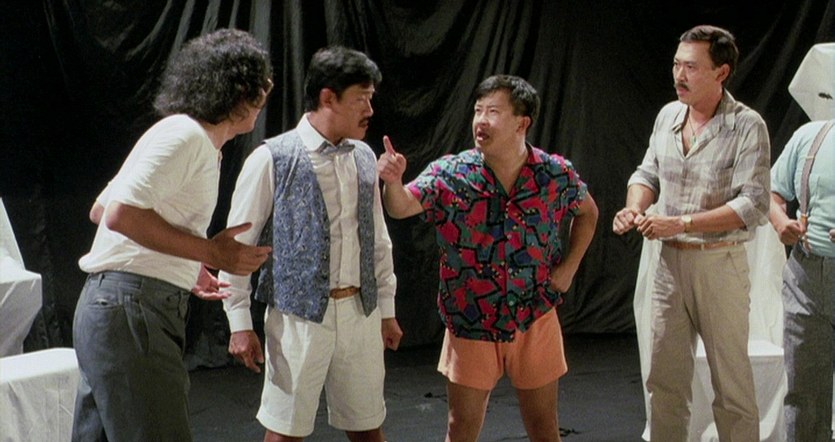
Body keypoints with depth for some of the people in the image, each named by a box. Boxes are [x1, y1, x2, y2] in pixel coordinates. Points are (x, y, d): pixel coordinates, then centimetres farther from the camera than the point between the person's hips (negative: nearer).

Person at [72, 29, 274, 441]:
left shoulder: (201, 145, 19)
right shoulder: (185, 134, -11)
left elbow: (100, 210, 23)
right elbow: (120, 215, -20)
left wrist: (187, 267, 23)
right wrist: (209, 253, -15)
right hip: (130, 311, -10)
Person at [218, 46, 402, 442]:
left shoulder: (364, 159, 9)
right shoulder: (272, 159, -8)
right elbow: (238, 244, -5)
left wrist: (386, 309, 16)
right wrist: (240, 323, -6)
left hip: (361, 313, 5)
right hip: (299, 316, -5)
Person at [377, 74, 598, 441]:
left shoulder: (555, 174, -8)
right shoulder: (450, 174, -11)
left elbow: (587, 212, 11)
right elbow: (402, 207, -23)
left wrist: (568, 268, 2)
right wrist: (393, 182, -45)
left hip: (535, 323, 1)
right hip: (470, 326, 0)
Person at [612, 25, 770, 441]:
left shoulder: (747, 126, -13)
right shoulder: (668, 115, 6)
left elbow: (753, 206, -19)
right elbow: (649, 173, 18)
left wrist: (681, 223, -23)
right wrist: (634, 207, -4)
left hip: (719, 263, -5)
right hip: (670, 261, 6)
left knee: (731, 381, 4)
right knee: (665, 378, 12)